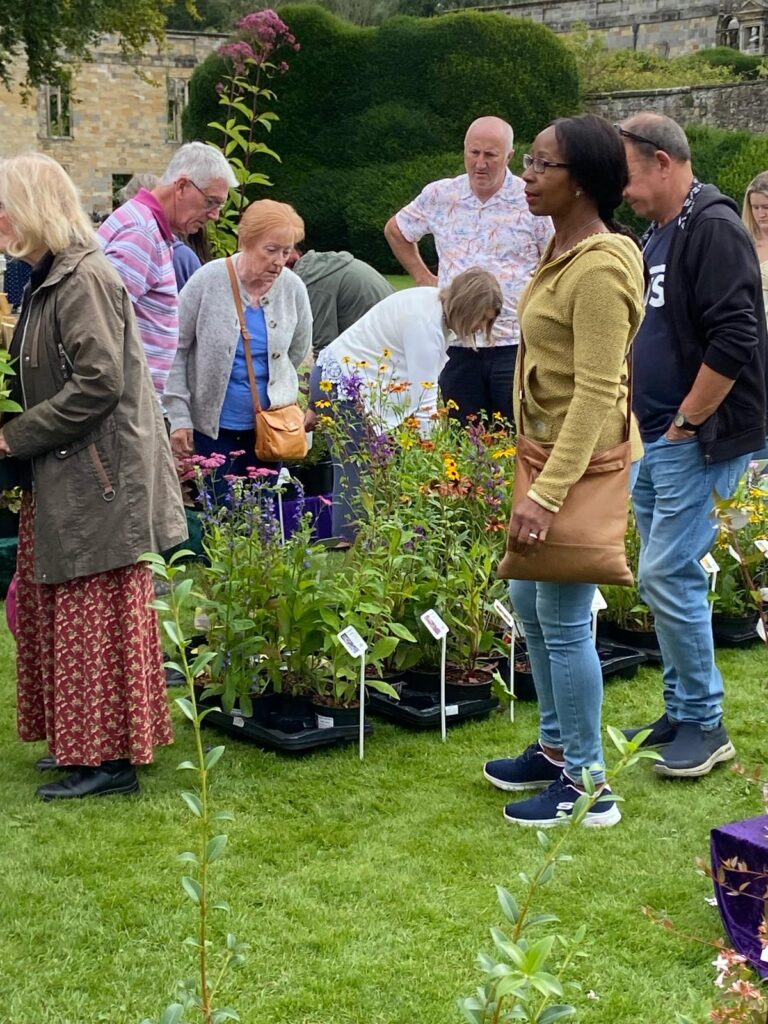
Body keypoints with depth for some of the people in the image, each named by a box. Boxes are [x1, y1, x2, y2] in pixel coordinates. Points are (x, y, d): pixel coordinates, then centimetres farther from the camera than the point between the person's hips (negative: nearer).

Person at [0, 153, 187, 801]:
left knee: (94, 618, -2)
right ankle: (80, 743, 26)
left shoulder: (84, 279, -16)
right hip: (61, 481, 10)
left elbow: (98, 383, -23)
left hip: (99, 482, -10)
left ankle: (110, 759, 8)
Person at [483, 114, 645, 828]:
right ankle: (557, 747, 35)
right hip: (548, 449, 10)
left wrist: (547, 492, -27)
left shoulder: (600, 268, -21)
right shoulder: (562, 248, 9)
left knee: (563, 622, -2)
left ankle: (587, 783, 12)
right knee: (528, 602, 19)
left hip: (583, 462, -10)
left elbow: (597, 393, -24)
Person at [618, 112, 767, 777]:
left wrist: (685, 423, -16)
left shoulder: (714, 230, -14)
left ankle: (706, 725, 5)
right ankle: (681, 712, 24)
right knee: (668, 577, 13)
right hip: (654, 442, 9)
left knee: (668, 577, -9)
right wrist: (646, 424, 16)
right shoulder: (657, 235, 15)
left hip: (697, 442, -9)